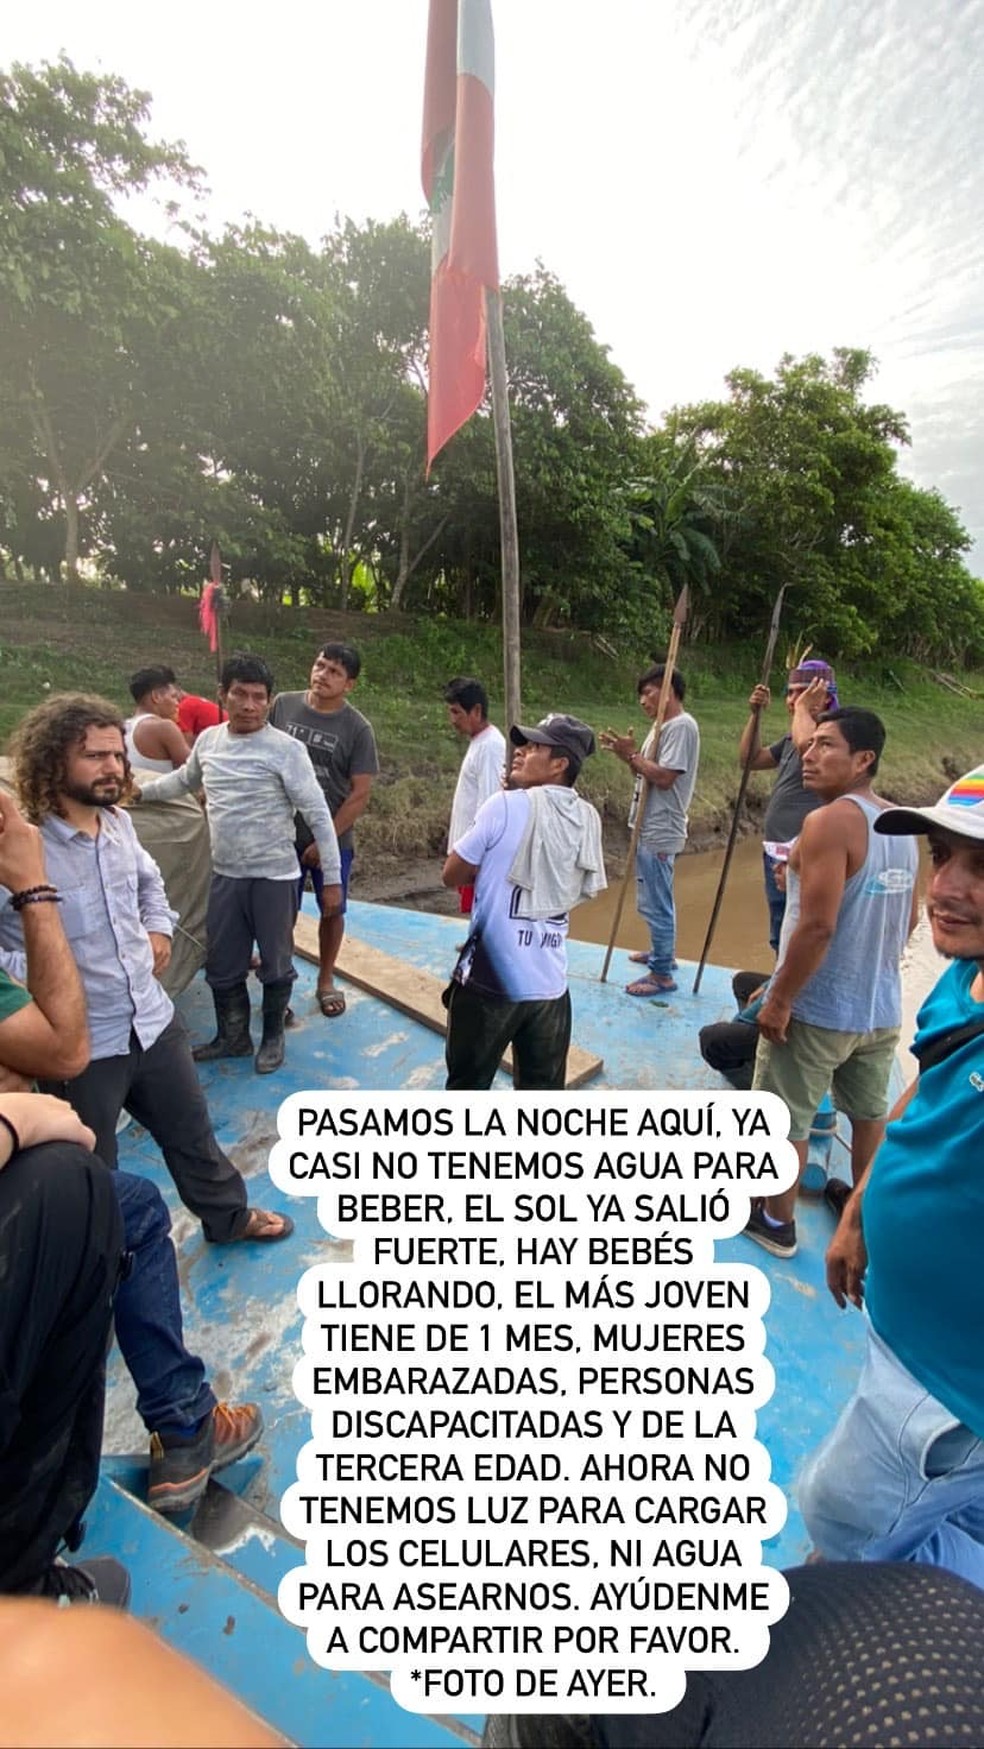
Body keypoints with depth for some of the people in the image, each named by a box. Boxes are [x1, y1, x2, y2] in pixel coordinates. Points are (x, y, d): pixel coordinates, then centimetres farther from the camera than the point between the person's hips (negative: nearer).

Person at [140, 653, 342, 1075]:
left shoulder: (286, 750, -13)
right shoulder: (207, 740, 4)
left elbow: (319, 816, -13)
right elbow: (183, 780, 26)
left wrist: (331, 879, -15)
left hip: (274, 877, -5)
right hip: (224, 877, 5)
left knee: (275, 964, 10)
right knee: (221, 966, 15)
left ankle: (273, 1037, 32)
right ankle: (232, 1036, 37)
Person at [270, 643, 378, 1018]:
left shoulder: (357, 728, -10)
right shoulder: (282, 705, -2)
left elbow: (360, 794, -10)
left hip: (333, 839, -1)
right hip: (282, 834, 1)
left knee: (332, 911, 12)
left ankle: (325, 981, 32)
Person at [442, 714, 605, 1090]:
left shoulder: (506, 806, -13)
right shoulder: (588, 820, 4)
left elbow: (453, 875, -5)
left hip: (491, 976, -4)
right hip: (550, 983, 5)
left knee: (468, 1085, 14)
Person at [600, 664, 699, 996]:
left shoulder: (681, 726, -15)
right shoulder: (663, 727, 15)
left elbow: (664, 777, -23)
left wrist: (632, 754, -14)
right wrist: (625, 754, 3)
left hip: (660, 832, -10)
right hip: (650, 829, 10)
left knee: (655, 904, -4)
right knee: (655, 901, 22)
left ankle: (662, 974, 5)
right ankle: (662, 953, 37)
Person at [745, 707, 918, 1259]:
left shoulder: (830, 821, -21)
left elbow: (816, 927, -26)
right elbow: (908, 918, 14)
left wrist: (779, 999, -17)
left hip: (818, 1008, -8)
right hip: (882, 1008, 8)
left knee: (784, 1118, 10)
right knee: (870, 1114, 23)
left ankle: (776, 1221, 27)